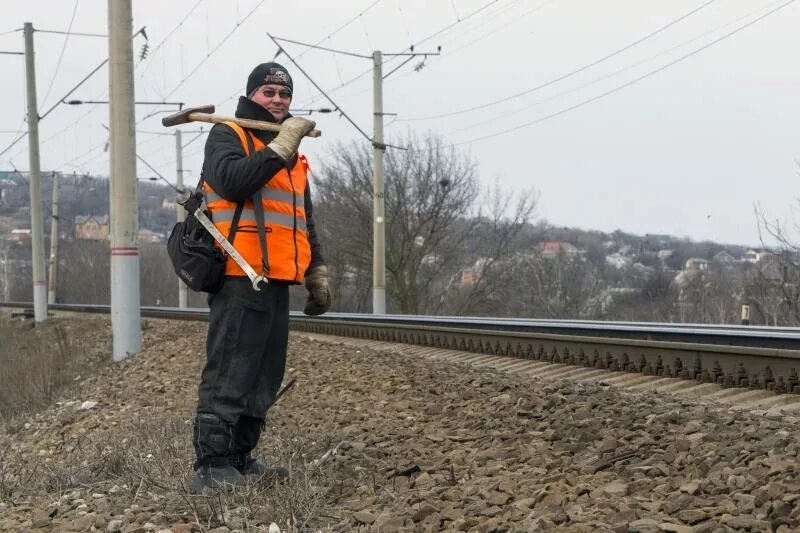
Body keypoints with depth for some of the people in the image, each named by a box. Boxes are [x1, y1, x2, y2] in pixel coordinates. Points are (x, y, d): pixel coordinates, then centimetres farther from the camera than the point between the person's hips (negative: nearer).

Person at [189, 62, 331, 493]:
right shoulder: (227, 135, 0)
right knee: (228, 374, -11)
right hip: (240, 278, -9)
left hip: (277, 280, 9)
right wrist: (281, 146, -19)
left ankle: (240, 457, 17)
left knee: (265, 376, 10)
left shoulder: (294, 155, 24)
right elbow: (233, 181, -21)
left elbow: (306, 222, 29)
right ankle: (211, 466, -11)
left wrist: (317, 273, 23)